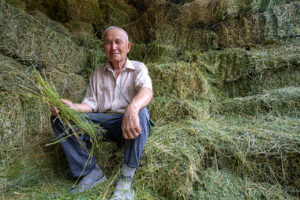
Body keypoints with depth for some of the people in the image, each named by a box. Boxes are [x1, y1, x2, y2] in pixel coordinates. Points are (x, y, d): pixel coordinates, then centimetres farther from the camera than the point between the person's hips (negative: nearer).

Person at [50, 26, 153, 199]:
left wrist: (132, 108, -44)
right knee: (60, 118, -11)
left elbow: (147, 91, -21)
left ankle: (127, 177, -25)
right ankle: (92, 171, -14)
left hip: (127, 125, -3)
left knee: (141, 112, -36)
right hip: (100, 122, 4)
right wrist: (73, 107, -15)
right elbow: (91, 103, 9)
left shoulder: (138, 68, 2)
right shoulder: (98, 72, 14)